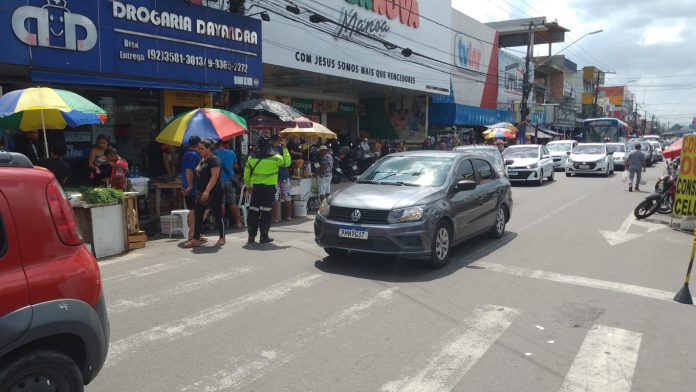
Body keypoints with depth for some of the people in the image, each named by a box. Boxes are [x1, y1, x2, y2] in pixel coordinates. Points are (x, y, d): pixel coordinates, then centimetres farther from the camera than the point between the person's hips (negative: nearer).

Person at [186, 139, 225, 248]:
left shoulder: (214, 160, -13)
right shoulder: (202, 160, 15)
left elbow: (215, 177, -22)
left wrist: (207, 191, -29)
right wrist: (200, 192, 10)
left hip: (213, 193, -9)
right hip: (201, 193, 9)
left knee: (217, 215, 2)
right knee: (198, 215, 5)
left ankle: (222, 238, 14)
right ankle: (196, 239, 9)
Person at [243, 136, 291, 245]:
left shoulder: (251, 158, 4)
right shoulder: (275, 158, -7)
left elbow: (246, 174, 10)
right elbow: (287, 162, 9)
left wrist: (248, 185, 24)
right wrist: (285, 149, 17)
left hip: (256, 187, 3)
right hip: (269, 187, -3)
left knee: (253, 211, 9)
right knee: (266, 212, 2)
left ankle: (251, 236, 11)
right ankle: (264, 236, 5)